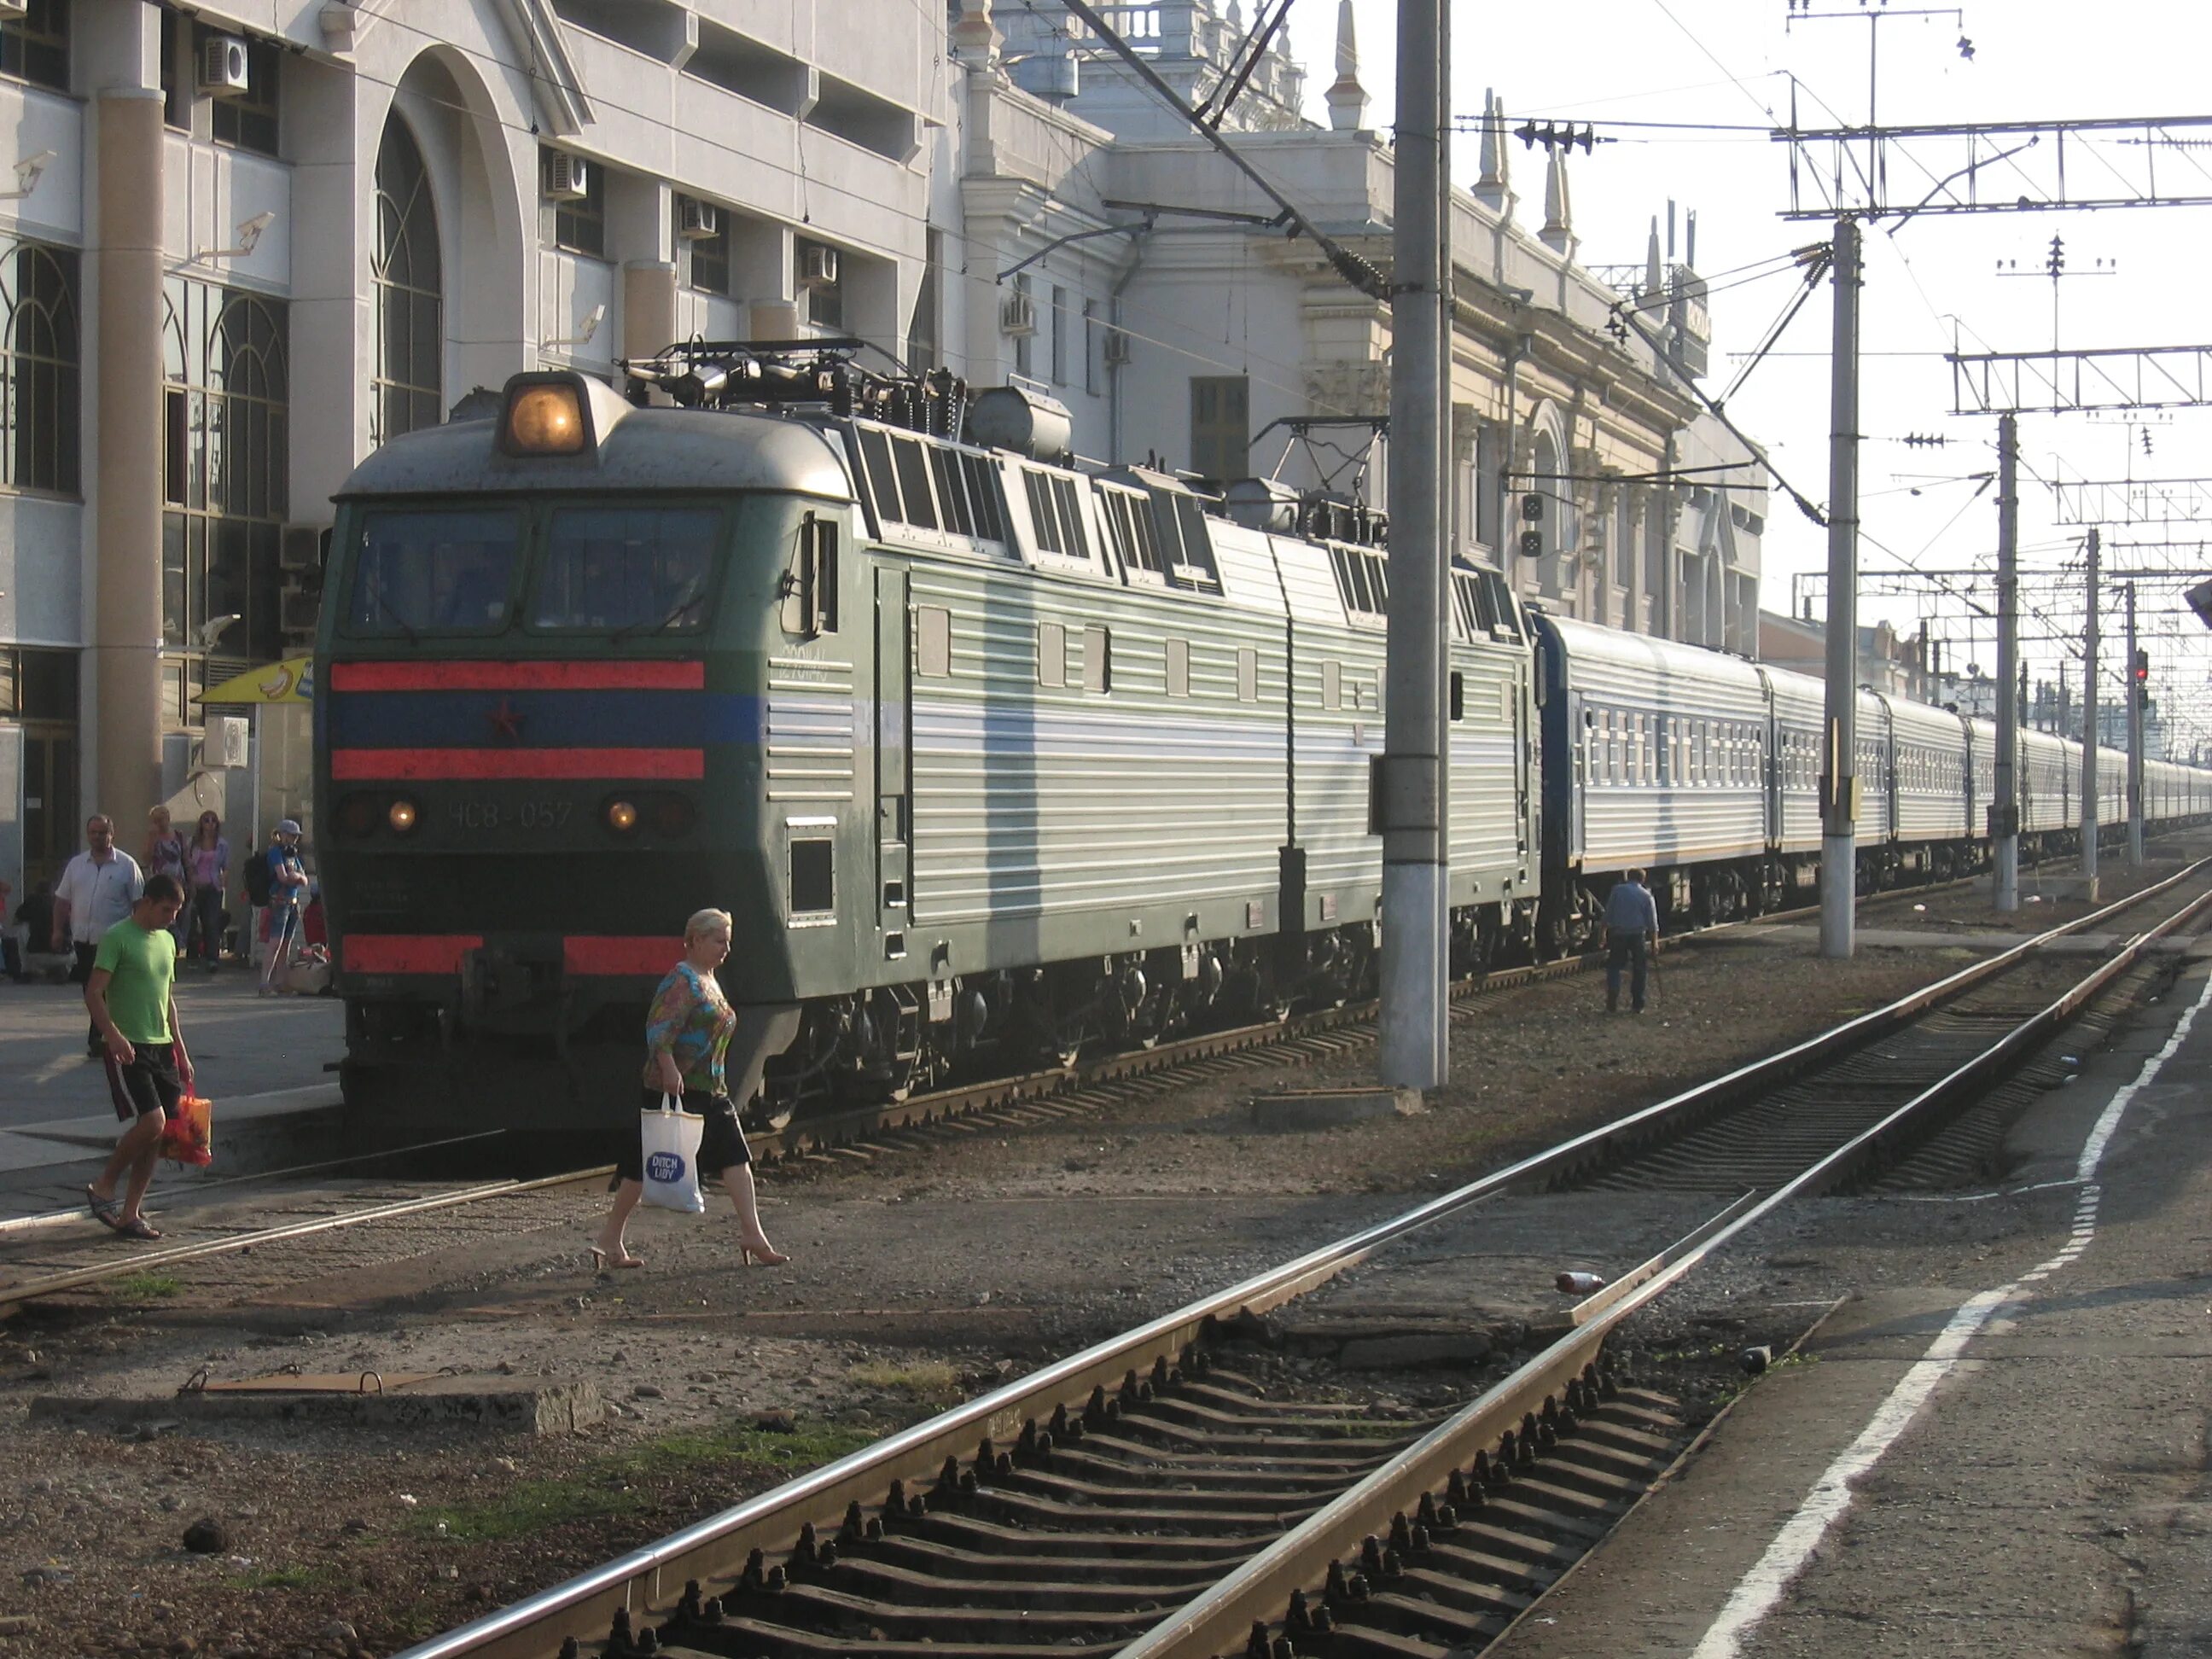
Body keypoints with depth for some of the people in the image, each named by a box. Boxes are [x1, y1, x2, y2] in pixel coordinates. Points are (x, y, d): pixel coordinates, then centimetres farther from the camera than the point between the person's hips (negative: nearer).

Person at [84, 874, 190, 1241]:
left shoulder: (167, 940, 16)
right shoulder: (117, 937, -8)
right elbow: (94, 993, -14)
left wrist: (181, 1052, 21)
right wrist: (112, 1034, -29)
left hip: (162, 1046, 8)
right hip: (128, 1047, -8)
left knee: (155, 1134, 2)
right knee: (151, 1121, -19)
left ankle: (129, 1214, 8)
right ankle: (104, 1187, -1)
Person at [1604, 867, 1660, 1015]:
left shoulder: (1617, 890, 2)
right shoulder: (1646, 896, 4)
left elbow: (1608, 914, 2)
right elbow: (1653, 923, 4)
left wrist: (1604, 932, 8)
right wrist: (1654, 942, 10)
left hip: (1618, 934, 0)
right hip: (1638, 935, 0)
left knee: (1614, 967, 6)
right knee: (1639, 969, 12)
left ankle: (1612, 1004, -6)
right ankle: (1638, 1005, 13)